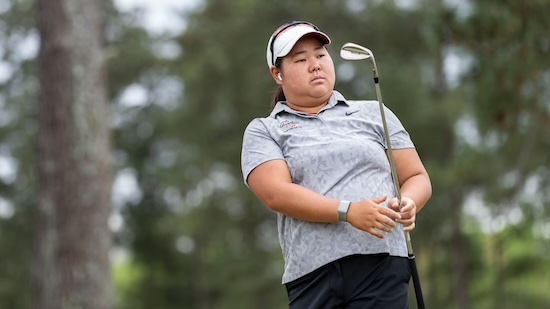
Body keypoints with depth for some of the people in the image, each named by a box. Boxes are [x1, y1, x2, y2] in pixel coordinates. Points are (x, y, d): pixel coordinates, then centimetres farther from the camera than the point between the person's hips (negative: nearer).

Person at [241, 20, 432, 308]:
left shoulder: (373, 113, 19)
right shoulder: (263, 131, 12)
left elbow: (418, 177, 18)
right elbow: (276, 193, -5)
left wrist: (407, 203, -7)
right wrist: (348, 211, -18)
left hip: (380, 264, 1)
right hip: (312, 274, -1)